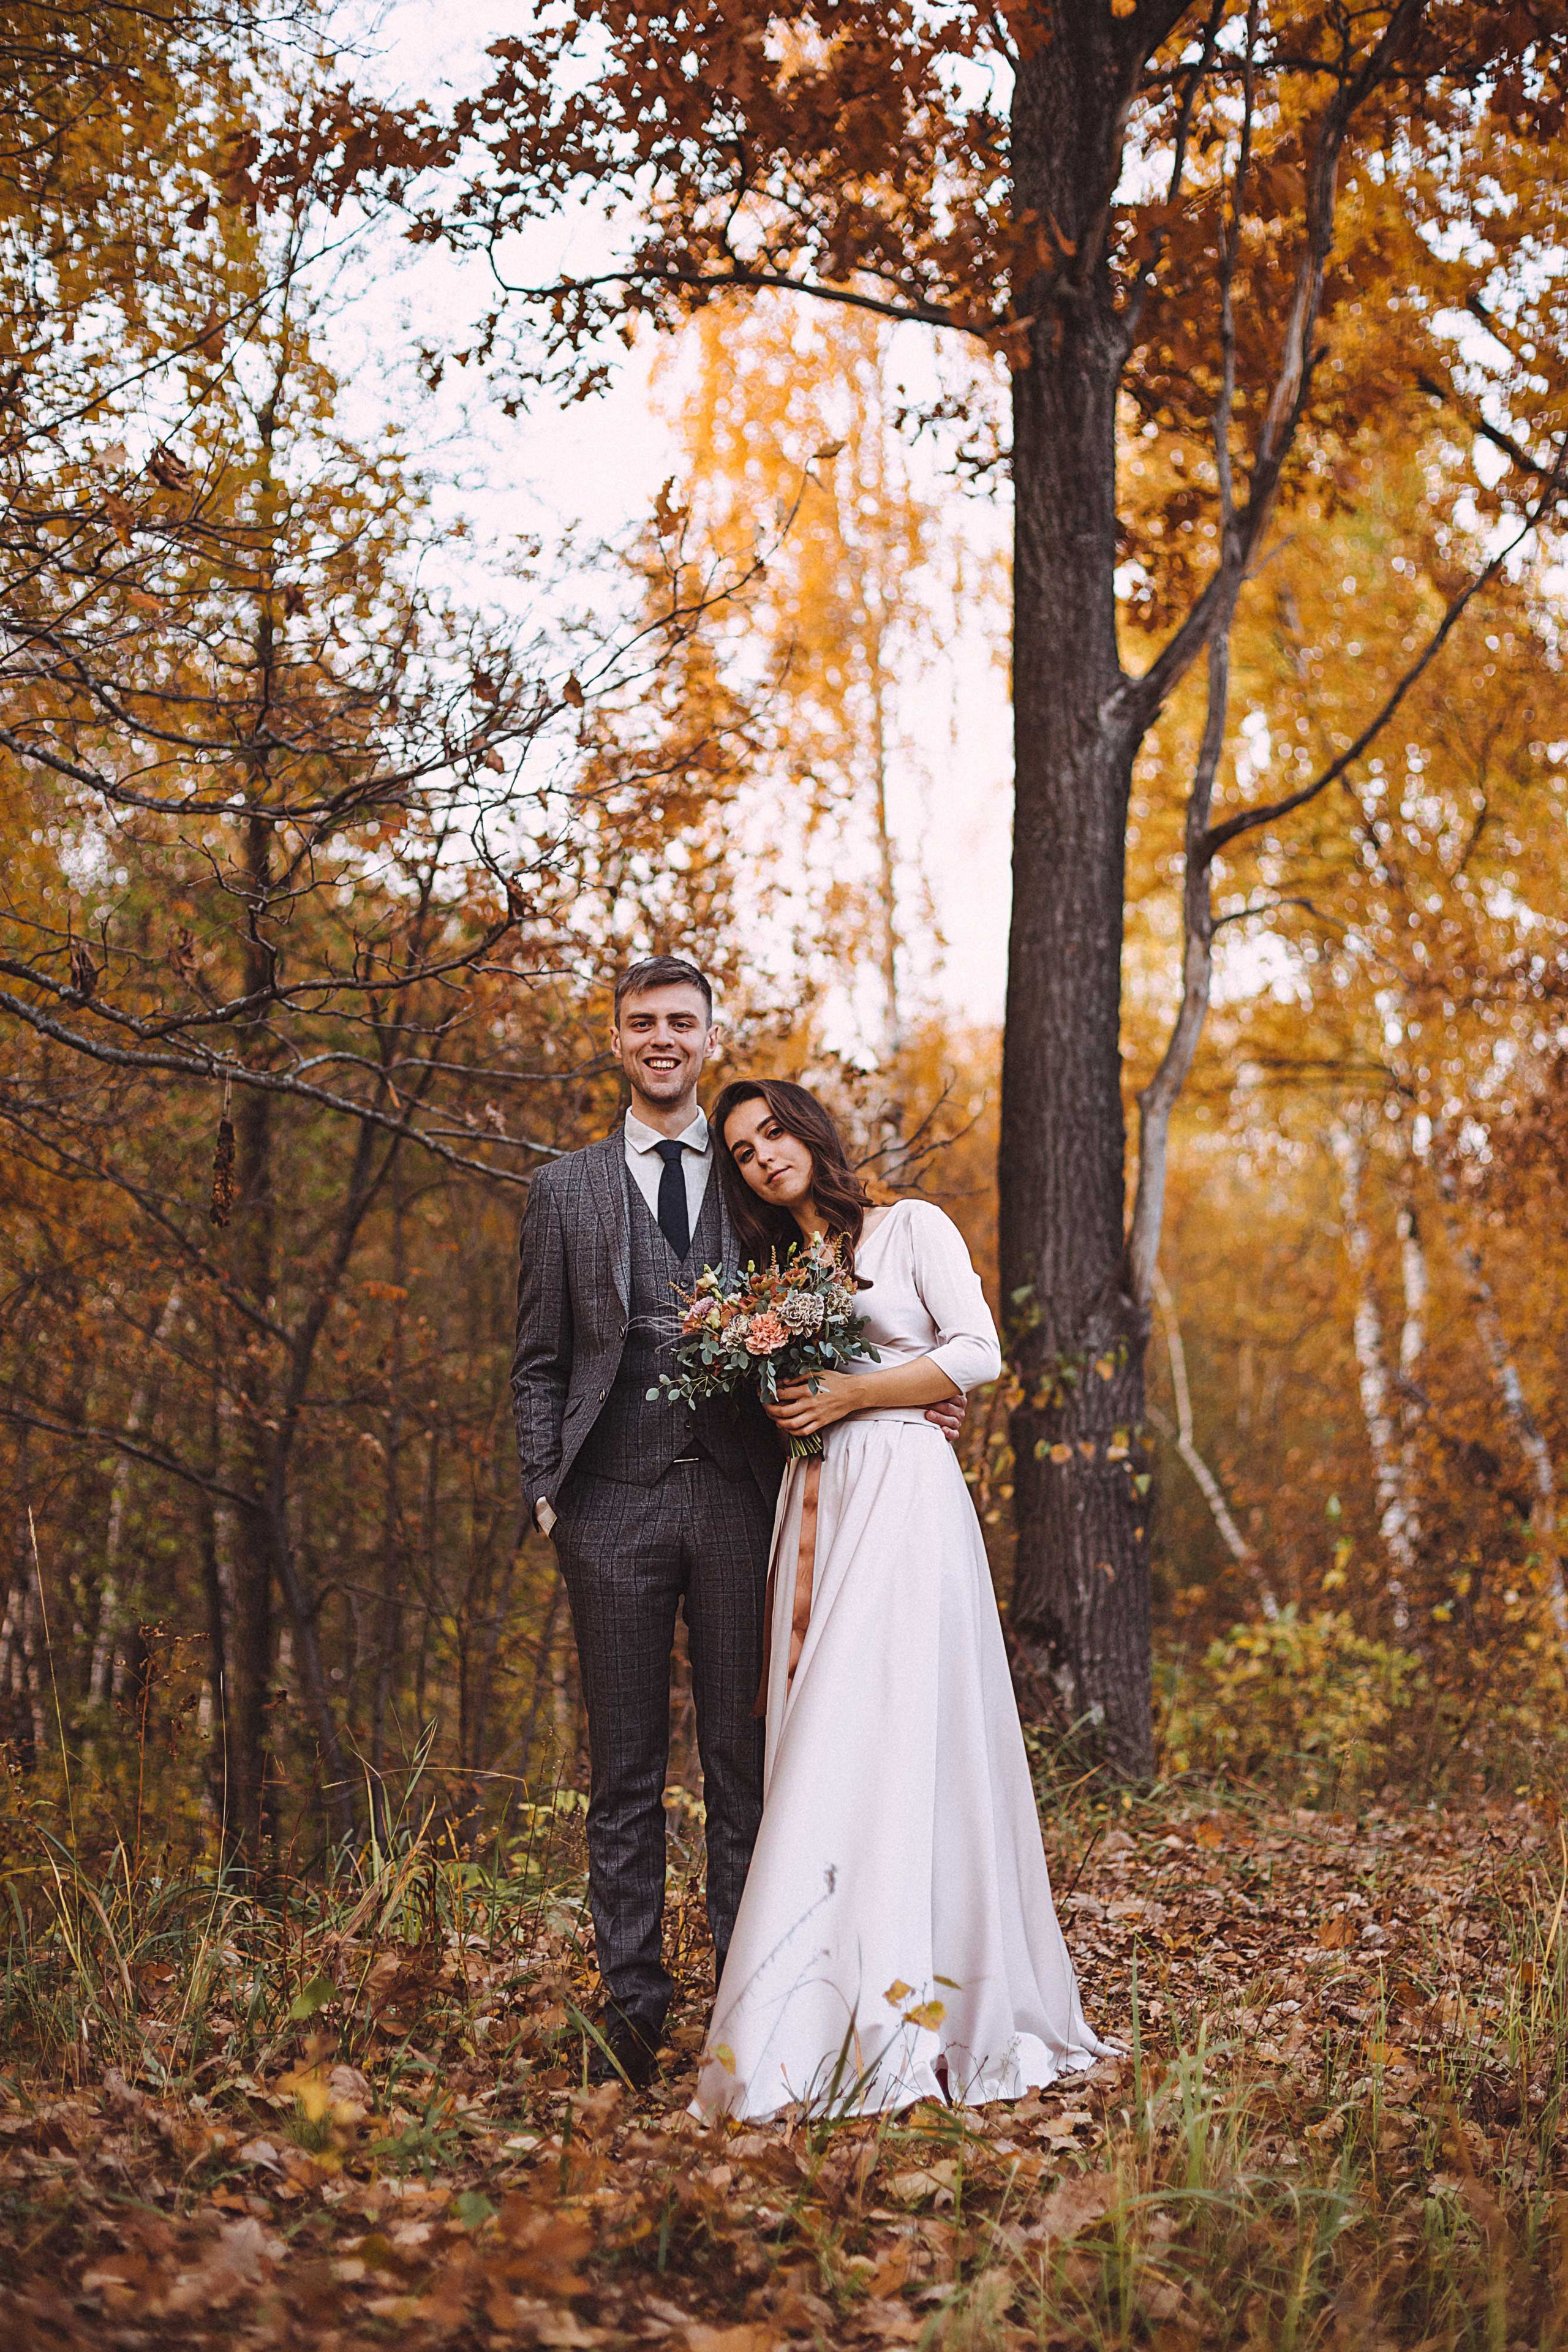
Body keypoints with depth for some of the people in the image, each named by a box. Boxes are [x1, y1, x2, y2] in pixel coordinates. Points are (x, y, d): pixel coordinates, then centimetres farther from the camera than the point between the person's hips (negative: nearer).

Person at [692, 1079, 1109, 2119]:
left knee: (885, 1734, -15)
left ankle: (899, 2019, -18)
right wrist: (783, 1405, 2)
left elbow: (978, 1355, -4)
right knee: (823, 1744, -2)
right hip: (815, 1509, 6)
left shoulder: (912, 1229, 5)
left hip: (904, 1495, -6)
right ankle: (831, 2011, -1)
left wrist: (849, 1396, -9)